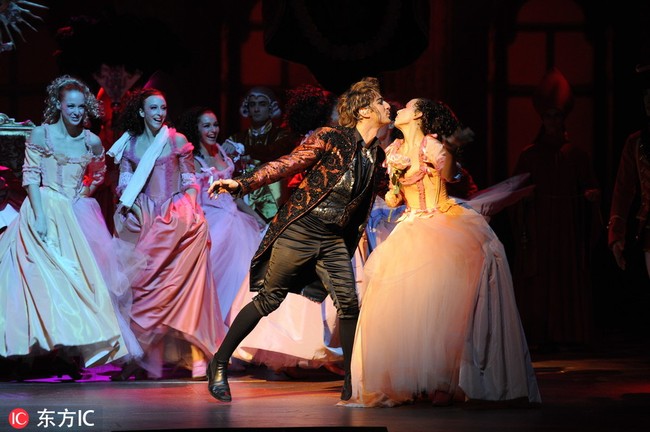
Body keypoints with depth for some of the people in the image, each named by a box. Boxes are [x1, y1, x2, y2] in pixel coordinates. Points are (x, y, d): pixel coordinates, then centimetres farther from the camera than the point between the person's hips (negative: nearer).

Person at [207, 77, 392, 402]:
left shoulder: (377, 156, 8)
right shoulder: (331, 139, -11)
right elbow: (286, 165, -13)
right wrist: (242, 183, -21)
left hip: (334, 241, 5)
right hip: (300, 230, -5)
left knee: (349, 304, -4)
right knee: (269, 299, -2)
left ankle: (351, 382, 7)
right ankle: (219, 363, 10)